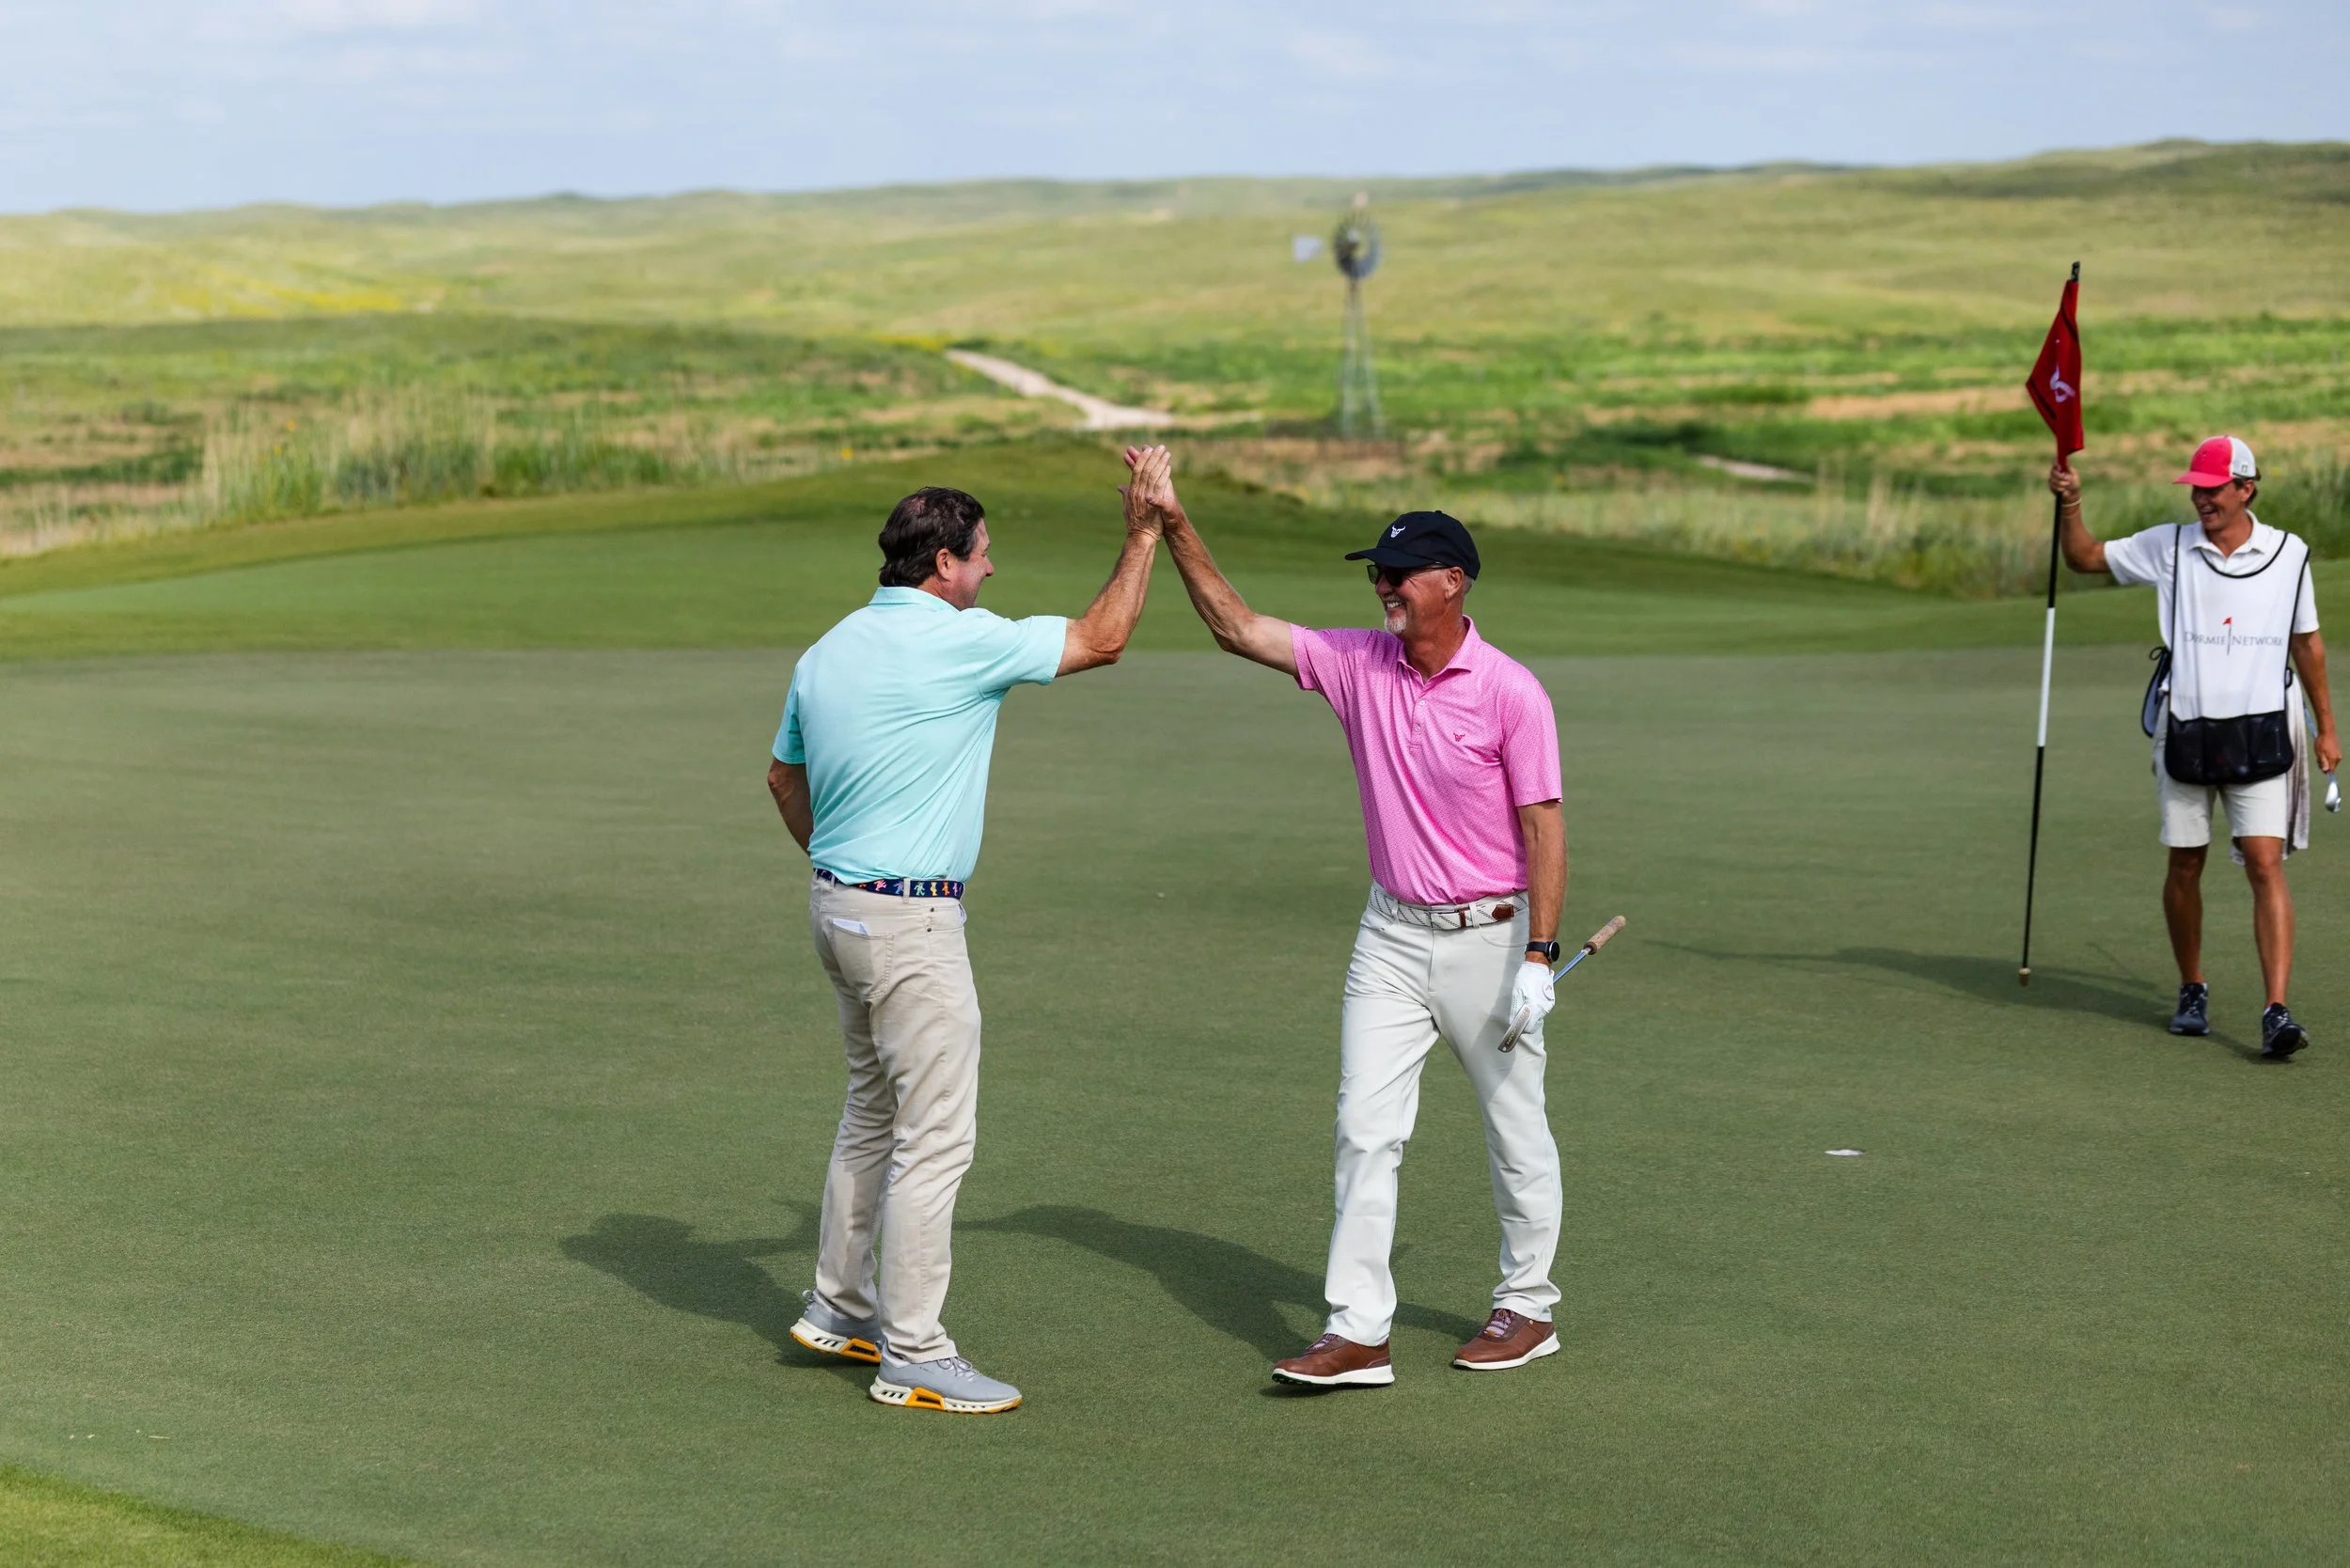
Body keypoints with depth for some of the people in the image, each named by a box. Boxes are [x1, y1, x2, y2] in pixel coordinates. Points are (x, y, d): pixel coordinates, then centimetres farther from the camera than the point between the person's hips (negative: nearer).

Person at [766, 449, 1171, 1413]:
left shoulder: (826, 653, 9)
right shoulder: (961, 641, -16)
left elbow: (783, 775, 21)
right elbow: (1101, 639, -8)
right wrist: (1143, 532, 1)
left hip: (837, 902, 9)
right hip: (909, 921, -9)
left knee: (875, 1107, 22)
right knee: (936, 1134, -4)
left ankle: (840, 1306, 31)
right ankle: (911, 1356, 0)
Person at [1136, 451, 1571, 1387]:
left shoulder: (1510, 693, -12)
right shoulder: (1358, 665, 1)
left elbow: (1543, 827, -12)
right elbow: (1237, 629, 1)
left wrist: (1539, 957, -17)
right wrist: (1175, 526, -9)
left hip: (1489, 935, -4)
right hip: (1392, 934, 4)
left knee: (1516, 1132, 8)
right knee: (1365, 1127, -2)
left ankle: (1528, 1306, 25)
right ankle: (1358, 1332, -2)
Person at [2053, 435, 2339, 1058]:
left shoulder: (2288, 554, 3)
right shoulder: (2169, 547, 2)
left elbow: (2306, 640, 13)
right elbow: (2086, 558, 11)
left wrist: (2327, 727, 17)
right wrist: (2070, 504, -8)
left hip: (2260, 733, -1)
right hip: (2185, 728, 1)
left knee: (2266, 865, -11)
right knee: (2185, 866, 8)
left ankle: (2277, 1012, -15)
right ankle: (2192, 991, 27)